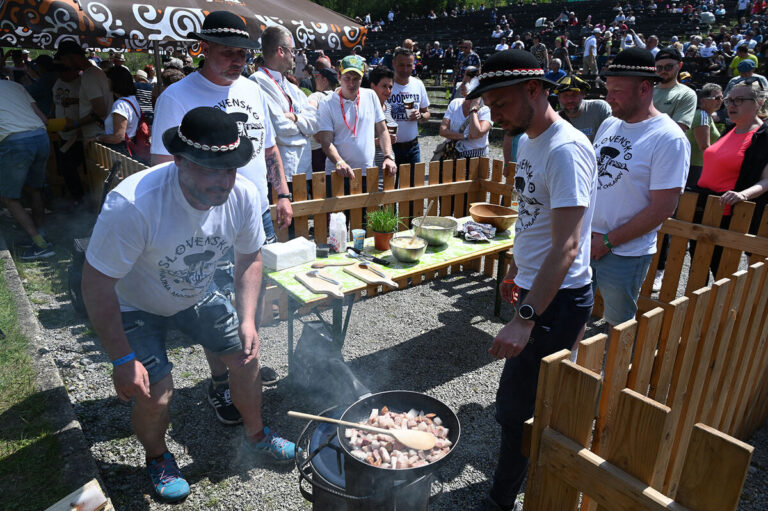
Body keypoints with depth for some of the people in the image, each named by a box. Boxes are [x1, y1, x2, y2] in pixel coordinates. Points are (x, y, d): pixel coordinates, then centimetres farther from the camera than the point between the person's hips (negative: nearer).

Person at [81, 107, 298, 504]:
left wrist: (247, 319, -14)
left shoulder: (243, 195, -24)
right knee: (155, 395, -11)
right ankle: (157, 458, 26)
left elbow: (249, 258, -6)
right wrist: (122, 360, -24)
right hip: (135, 305, -4)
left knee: (247, 358, 4)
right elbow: (97, 285, -29)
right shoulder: (132, 205, -40)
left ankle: (255, 436, 33)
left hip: (198, 294, 4)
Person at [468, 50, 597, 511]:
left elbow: (566, 247, -29)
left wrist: (525, 319, -32)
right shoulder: (529, 141, 8)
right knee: (543, 399, 22)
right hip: (536, 286, 10)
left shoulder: (566, 150, -23)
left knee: (515, 407, 0)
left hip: (559, 299, -10)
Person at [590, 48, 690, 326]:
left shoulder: (669, 139, -14)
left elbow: (663, 208, -17)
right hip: (585, 242, 6)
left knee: (619, 327, 11)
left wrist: (608, 241, -15)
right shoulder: (608, 125, 6)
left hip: (625, 254, -6)